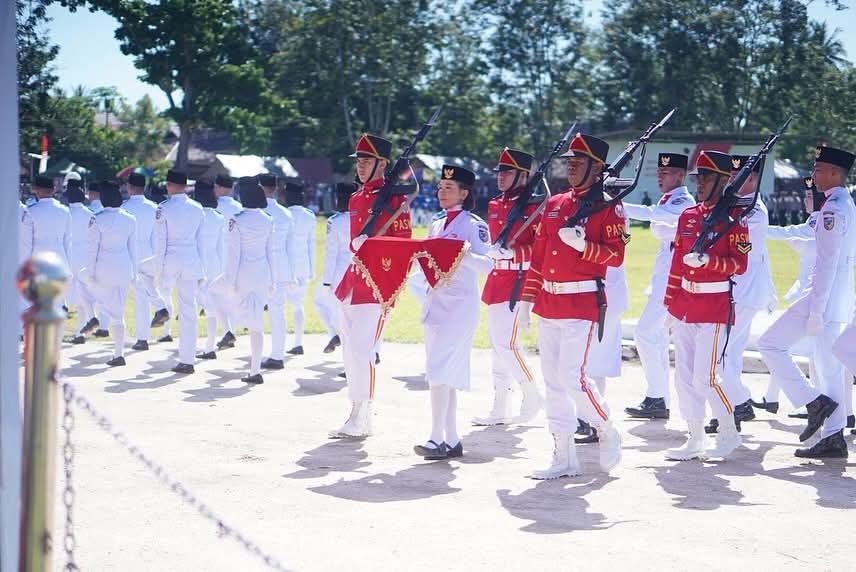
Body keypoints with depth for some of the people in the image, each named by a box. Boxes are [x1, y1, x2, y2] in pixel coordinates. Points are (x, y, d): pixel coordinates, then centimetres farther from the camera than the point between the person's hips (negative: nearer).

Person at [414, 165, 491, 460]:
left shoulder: (473, 224, -6)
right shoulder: (437, 225, 16)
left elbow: (486, 264, -15)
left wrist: (465, 255, -33)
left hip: (460, 304, -8)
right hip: (436, 301, 8)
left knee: (440, 369, -15)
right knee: (446, 373, 8)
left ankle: (437, 438, -15)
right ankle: (452, 440, 13)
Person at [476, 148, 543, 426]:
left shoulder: (532, 206, -10)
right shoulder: (495, 205, 13)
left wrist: (512, 252, -22)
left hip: (518, 280, -8)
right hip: (497, 280, 8)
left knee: (506, 342, -12)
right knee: (497, 343, 9)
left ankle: (532, 397, 5)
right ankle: (500, 409, 15)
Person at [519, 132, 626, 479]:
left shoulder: (608, 206, -4)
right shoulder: (554, 204, 14)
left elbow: (616, 255, -11)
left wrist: (582, 244, -26)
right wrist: (526, 300, 14)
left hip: (583, 306, -7)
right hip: (549, 304, 7)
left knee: (572, 377, -14)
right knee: (553, 380, 6)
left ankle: (607, 431, 13)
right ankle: (564, 459, 12)